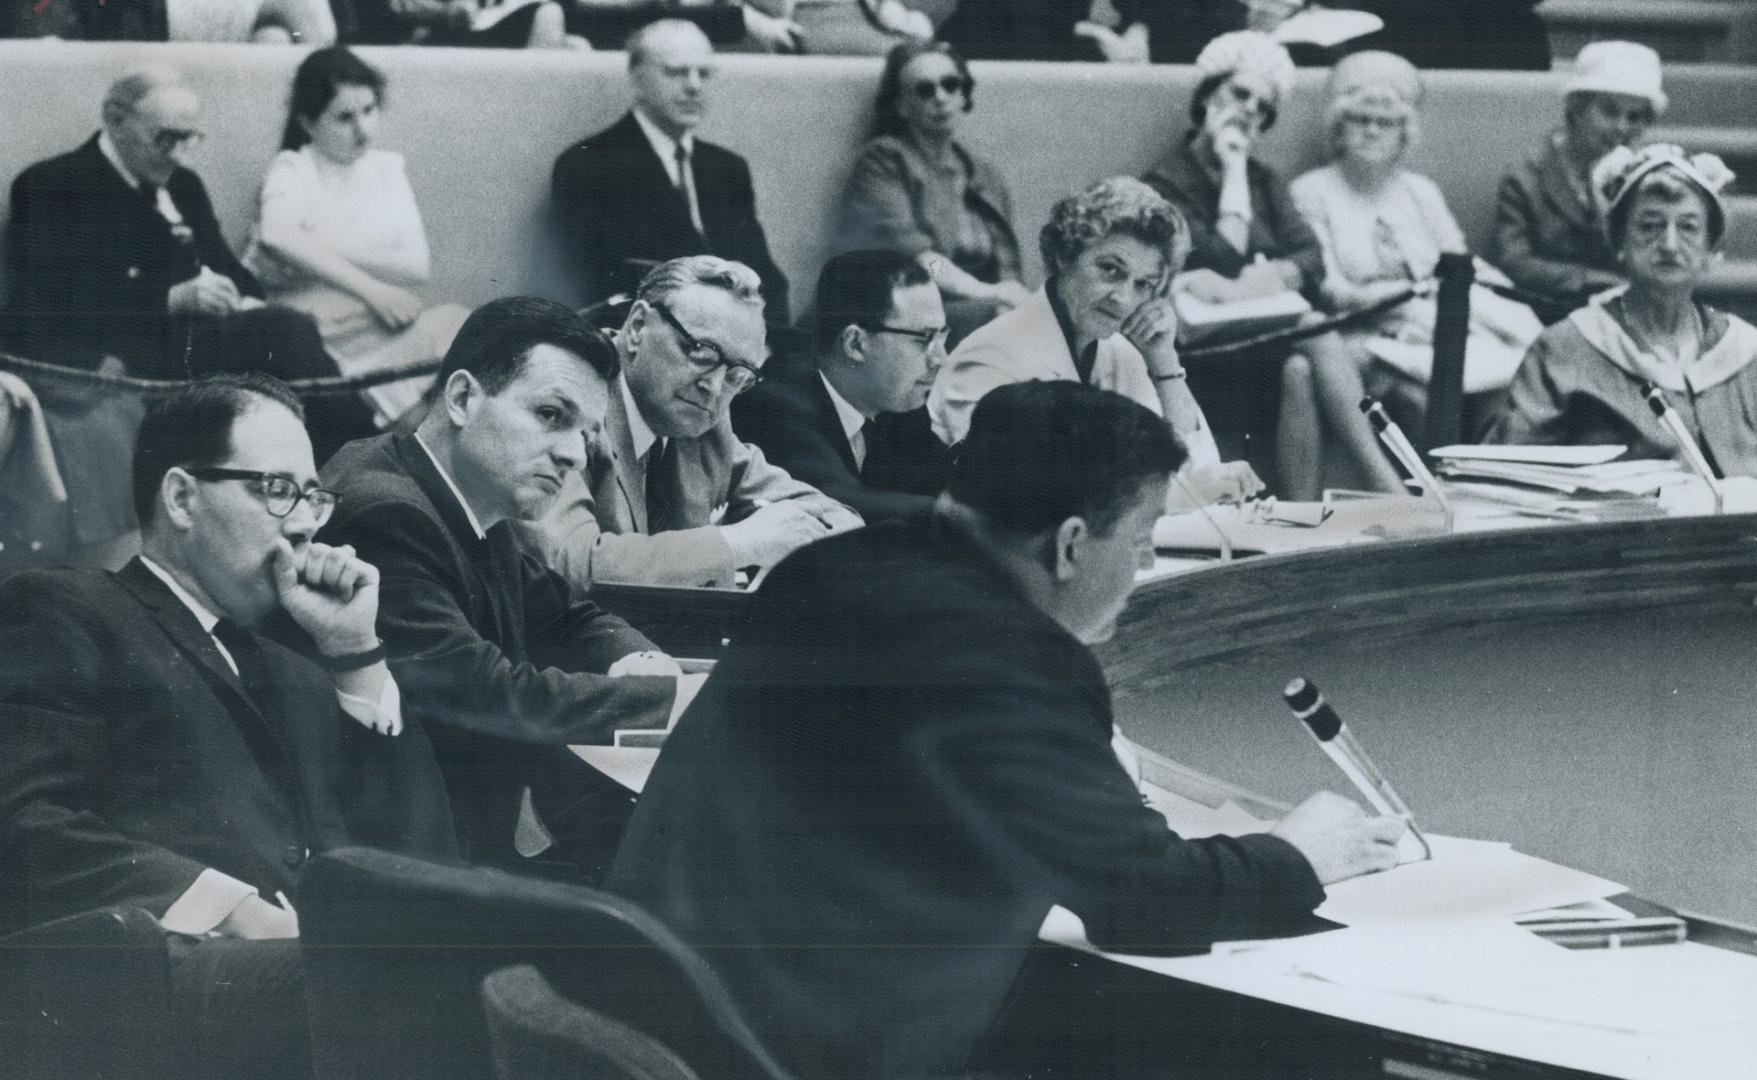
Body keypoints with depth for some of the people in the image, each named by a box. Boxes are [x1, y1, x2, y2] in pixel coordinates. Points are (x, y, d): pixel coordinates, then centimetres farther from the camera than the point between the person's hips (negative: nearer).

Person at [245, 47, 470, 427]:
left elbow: (418, 266, 6)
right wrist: (372, 289, -19)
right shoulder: (292, 169, 7)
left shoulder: (387, 168, 20)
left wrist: (319, 254, -6)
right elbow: (277, 236, -17)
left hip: (381, 324, 5)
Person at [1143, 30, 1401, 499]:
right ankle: (1388, 489, -34)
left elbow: (1311, 259, 5)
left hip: (1276, 333, 5)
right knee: (1319, 343, -30)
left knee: (1301, 370, -31)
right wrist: (1233, 170, -5)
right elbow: (1224, 264, -13)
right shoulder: (1167, 183, 1)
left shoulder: (1263, 179, 20)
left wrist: (1274, 276, -18)